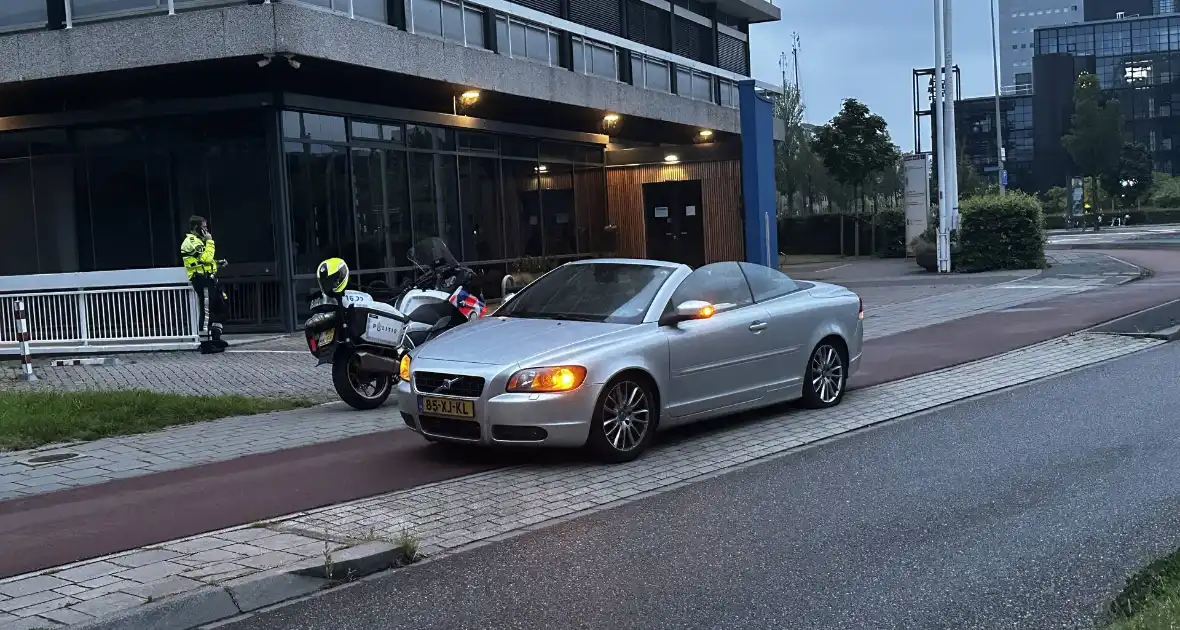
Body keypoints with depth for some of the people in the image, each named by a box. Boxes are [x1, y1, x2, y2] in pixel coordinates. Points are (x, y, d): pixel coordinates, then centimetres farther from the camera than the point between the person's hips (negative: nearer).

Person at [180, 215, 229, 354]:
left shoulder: (197, 240, 22)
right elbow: (206, 257, -24)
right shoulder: (191, 242, -12)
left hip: (208, 279, 11)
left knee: (220, 307, 16)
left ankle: (215, 338, 23)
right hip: (202, 281, -11)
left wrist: (217, 263, 11)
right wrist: (209, 241, -14)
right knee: (206, 312, -10)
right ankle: (205, 344, -9)